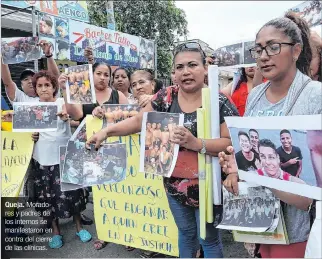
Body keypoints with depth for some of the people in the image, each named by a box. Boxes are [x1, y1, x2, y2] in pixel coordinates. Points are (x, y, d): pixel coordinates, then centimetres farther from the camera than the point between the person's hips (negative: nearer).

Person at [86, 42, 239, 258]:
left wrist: (196, 143, -30)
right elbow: (138, 121, 3)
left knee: (209, 238, 15)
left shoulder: (219, 102, -14)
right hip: (174, 183, 4)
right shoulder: (166, 97, -2)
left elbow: (232, 142, -18)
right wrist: (106, 131, -6)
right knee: (185, 233, 25)